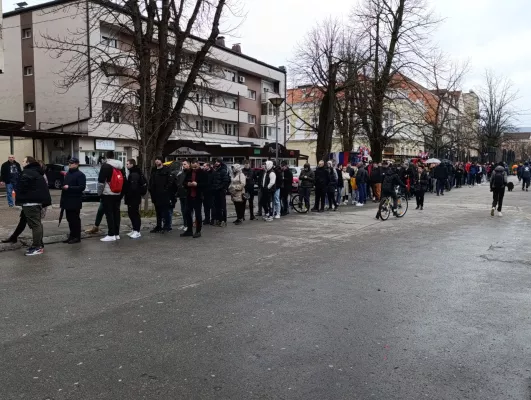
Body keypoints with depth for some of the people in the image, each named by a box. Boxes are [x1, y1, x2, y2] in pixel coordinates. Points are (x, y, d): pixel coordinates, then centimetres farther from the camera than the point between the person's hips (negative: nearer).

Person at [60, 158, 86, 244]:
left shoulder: (80, 175, -9)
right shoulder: (67, 174, 19)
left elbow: (82, 187, -19)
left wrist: (69, 187, -21)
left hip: (75, 202, -8)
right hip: (67, 201, 8)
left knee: (75, 219, -4)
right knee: (69, 219, 12)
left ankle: (77, 237, 2)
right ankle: (72, 235, 21)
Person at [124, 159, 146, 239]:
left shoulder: (134, 174, -17)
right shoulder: (132, 173, 18)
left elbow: (133, 187, -25)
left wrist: (127, 195, -18)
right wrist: (126, 195, 17)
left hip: (134, 198, -11)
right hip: (132, 198, 11)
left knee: (135, 214, -8)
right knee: (131, 213, 15)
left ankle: (137, 232, -5)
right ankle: (134, 230, 22)